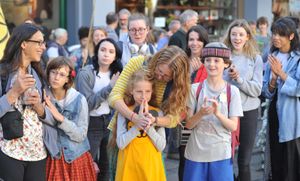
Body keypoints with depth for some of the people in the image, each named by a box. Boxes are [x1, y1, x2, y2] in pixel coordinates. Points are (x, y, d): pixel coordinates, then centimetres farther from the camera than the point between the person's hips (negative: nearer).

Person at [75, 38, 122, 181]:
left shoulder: (116, 74, 4)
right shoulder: (85, 73, -12)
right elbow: (88, 104, -20)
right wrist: (110, 86, -21)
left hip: (110, 122, 5)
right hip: (91, 124, -5)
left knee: (107, 165, 12)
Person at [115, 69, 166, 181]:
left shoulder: (157, 113, 1)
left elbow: (161, 146, -3)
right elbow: (121, 144, -12)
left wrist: (149, 126, -16)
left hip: (151, 165, 1)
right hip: (129, 164, -1)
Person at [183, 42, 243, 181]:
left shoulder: (232, 91, -2)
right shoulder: (195, 89, -1)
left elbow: (233, 126, -5)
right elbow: (188, 124, -2)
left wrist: (217, 113, -22)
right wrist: (201, 114, -22)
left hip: (221, 154, -1)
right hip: (196, 153, 1)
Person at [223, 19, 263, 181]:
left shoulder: (255, 58, -1)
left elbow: (256, 90, -7)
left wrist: (239, 78, -19)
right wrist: (227, 76, -16)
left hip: (248, 112, 0)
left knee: (244, 161, 7)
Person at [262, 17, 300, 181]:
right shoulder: (272, 57, 8)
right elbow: (266, 93, 6)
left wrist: (281, 73, -19)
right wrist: (273, 78, -12)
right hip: (275, 112, 6)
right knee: (276, 160, 13)